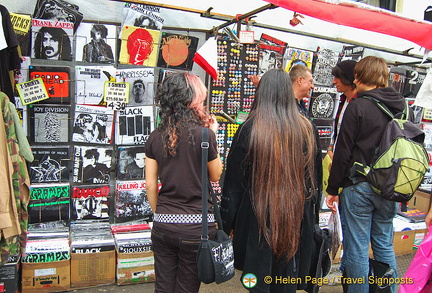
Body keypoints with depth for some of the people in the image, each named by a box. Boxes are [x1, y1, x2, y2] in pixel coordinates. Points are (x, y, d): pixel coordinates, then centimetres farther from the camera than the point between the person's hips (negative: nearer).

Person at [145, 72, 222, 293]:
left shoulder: (155, 137, -1)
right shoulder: (203, 134, -13)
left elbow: (150, 185, 3)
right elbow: (215, 176, 1)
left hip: (163, 225, 4)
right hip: (196, 225, -3)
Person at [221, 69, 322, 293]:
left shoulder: (249, 129, -11)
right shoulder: (307, 129, -1)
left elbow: (233, 182, -8)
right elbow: (315, 178, 8)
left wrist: (228, 222, 3)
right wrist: (311, 218, 19)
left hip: (257, 221, -3)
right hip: (297, 221, 4)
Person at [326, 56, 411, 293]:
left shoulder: (358, 106, -12)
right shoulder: (403, 106, 7)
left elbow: (343, 152, -12)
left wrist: (332, 189, -5)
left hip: (359, 186, -6)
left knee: (357, 249, 5)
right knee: (384, 245, 19)